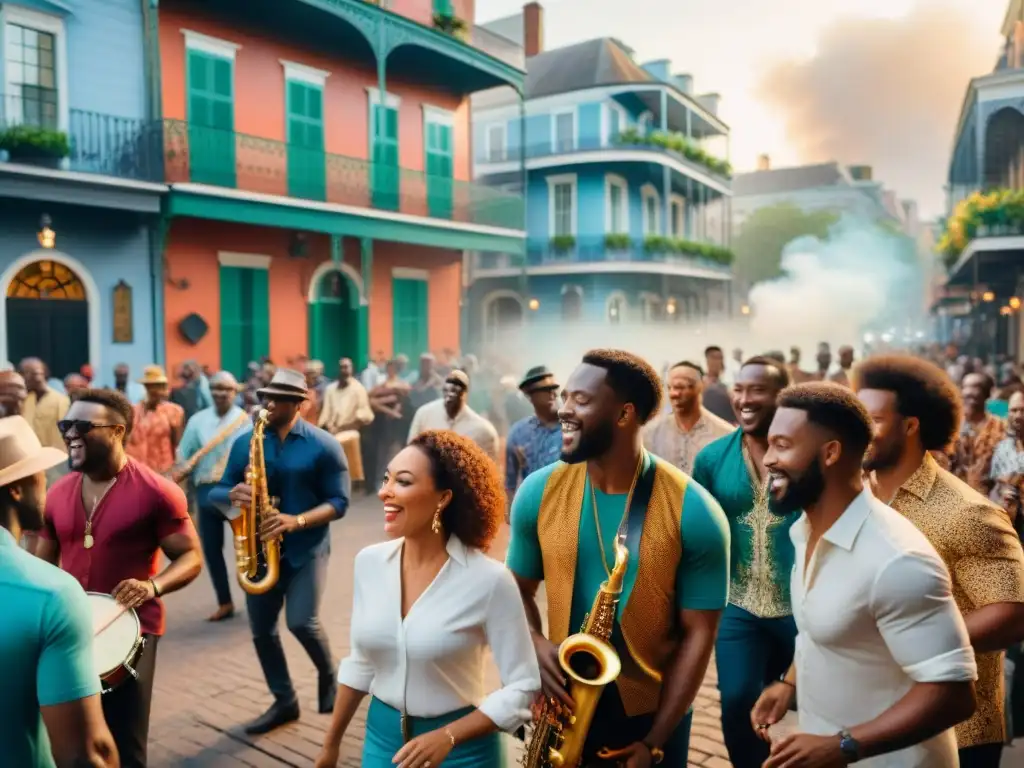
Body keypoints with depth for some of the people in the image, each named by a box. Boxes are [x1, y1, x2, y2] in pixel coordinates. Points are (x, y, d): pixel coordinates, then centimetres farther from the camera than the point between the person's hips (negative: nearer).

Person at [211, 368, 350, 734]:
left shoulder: (323, 446, -7)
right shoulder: (245, 442, 5)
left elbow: (339, 501, -8)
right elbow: (218, 491, 8)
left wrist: (296, 521, -23)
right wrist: (234, 495, -17)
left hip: (306, 549, -4)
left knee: (302, 622, -14)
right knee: (262, 631, 8)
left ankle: (328, 676, 18)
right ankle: (284, 701, 27)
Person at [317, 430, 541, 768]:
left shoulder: (488, 580, -21)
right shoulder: (369, 563, -6)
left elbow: (523, 687, -16)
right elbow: (361, 664, 6)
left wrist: (448, 737, -22)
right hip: (382, 736, 4)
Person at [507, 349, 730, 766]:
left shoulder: (694, 512, -17)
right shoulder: (539, 493, -8)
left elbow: (698, 634, -11)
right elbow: (520, 589, 3)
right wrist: (536, 645, -17)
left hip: (652, 712, -2)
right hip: (562, 707, 3)